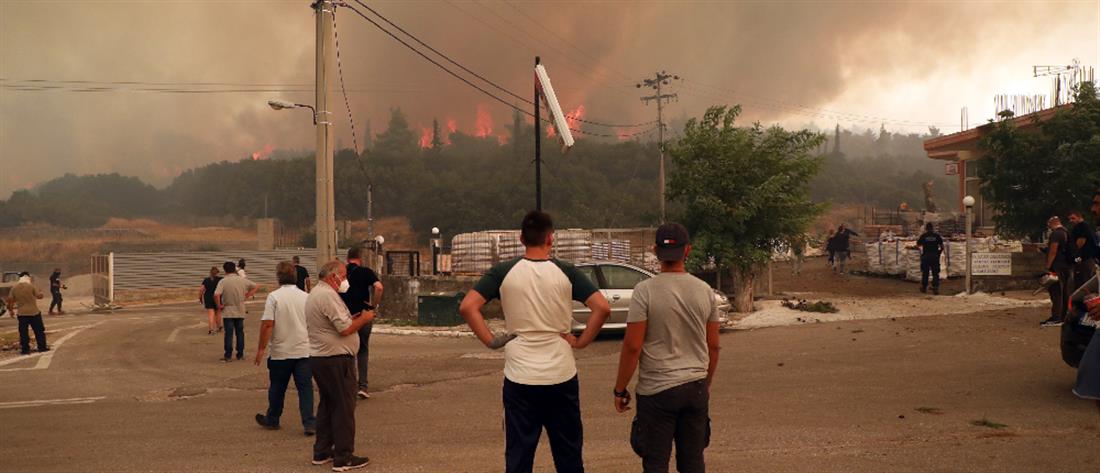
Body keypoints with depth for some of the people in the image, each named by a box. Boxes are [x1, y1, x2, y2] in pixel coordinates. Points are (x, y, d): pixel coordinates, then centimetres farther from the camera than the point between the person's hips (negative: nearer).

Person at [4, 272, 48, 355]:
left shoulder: (14, 287, 0)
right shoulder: (31, 286, -10)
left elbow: (10, 300, 2)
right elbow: (39, 296, -6)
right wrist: (42, 294, 17)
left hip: (22, 313, 3)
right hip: (34, 312, -2)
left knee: (23, 332, 7)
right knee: (39, 331, 9)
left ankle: (25, 349, 7)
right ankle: (42, 347, 12)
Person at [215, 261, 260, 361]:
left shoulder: (223, 281, -11)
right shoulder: (242, 280, 0)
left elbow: (216, 295, -25)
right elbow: (257, 286, 7)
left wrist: (219, 305, -10)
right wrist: (247, 296, 7)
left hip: (228, 312, -3)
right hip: (240, 312, 3)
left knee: (229, 333, 3)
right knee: (240, 333, 11)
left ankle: (228, 355, 6)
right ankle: (240, 354, 14)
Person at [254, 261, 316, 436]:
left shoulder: (274, 296, -9)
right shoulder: (306, 297, 2)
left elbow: (267, 324, -14)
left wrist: (261, 348, -7)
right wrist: (311, 342, 25)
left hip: (281, 351, -2)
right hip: (304, 350, 2)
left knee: (277, 388, 14)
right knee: (305, 387, 3)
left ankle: (272, 420, 30)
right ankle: (309, 423, -3)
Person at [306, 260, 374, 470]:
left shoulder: (314, 294, 16)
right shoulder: (328, 296, -18)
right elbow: (345, 329, -22)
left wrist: (356, 319, 11)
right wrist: (363, 319, -6)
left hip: (318, 357, 10)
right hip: (336, 359, -10)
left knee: (327, 404, 19)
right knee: (344, 407, -3)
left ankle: (322, 452, 26)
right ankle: (344, 458, 1)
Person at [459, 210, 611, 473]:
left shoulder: (503, 272, -4)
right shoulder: (566, 272, -4)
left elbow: (467, 307, -10)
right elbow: (602, 308, -11)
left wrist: (491, 340, -4)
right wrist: (581, 341, -3)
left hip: (519, 379, 0)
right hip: (562, 377, 0)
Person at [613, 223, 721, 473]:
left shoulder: (645, 291, -11)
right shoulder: (705, 290, 3)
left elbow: (632, 346, -13)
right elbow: (713, 346, 9)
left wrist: (620, 389, -2)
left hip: (657, 390, -4)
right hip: (697, 388, 4)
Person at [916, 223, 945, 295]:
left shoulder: (923, 236, -1)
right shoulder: (937, 236, 1)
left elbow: (918, 245, 8)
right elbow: (942, 247, 1)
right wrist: (938, 253, 14)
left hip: (925, 256, 0)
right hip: (935, 257, 0)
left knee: (925, 273, 11)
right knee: (935, 273, 2)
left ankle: (924, 288, 19)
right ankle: (935, 288, -4)